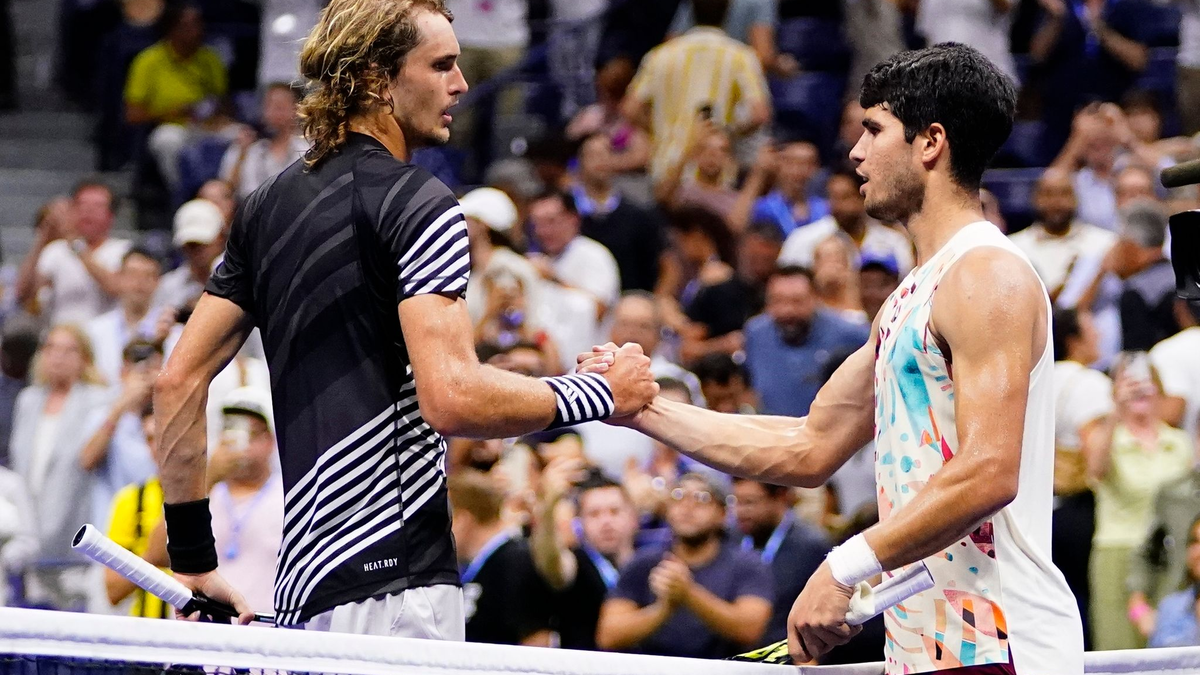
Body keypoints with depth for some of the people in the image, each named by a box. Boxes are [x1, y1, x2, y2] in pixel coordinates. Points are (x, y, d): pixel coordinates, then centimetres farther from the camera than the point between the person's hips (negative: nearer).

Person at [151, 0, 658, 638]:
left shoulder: (266, 207, 17)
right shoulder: (418, 203, -8)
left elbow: (178, 378, 16)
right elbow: (452, 397, -19)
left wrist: (192, 556, 20)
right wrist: (600, 393, -5)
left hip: (303, 586, 8)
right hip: (391, 586, -8)